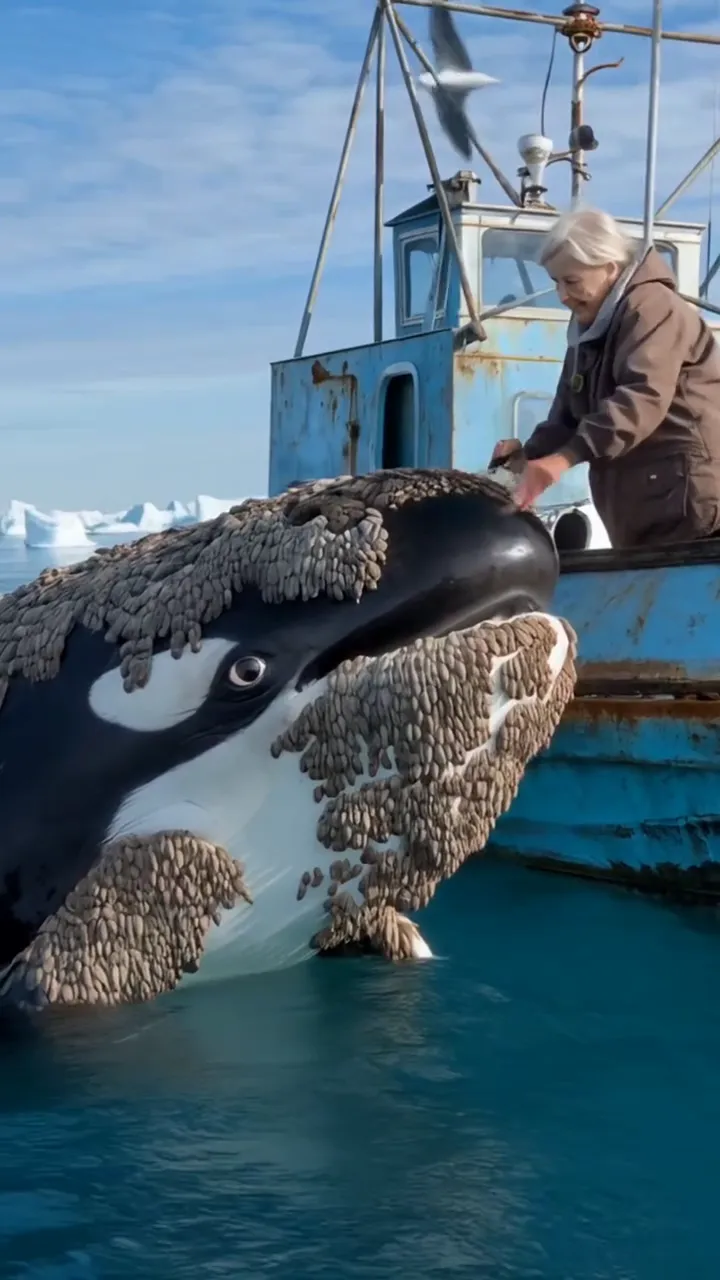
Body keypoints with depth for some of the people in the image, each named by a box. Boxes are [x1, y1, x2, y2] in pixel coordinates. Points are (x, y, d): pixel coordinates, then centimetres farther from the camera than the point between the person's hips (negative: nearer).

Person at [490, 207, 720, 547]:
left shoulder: (650, 307, -11)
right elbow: (569, 418, 17)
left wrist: (562, 459, -36)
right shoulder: (588, 332, 19)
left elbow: (642, 398, -27)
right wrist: (529, 456, -5)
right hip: (640, 506, 9)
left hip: (692, 494, -9)